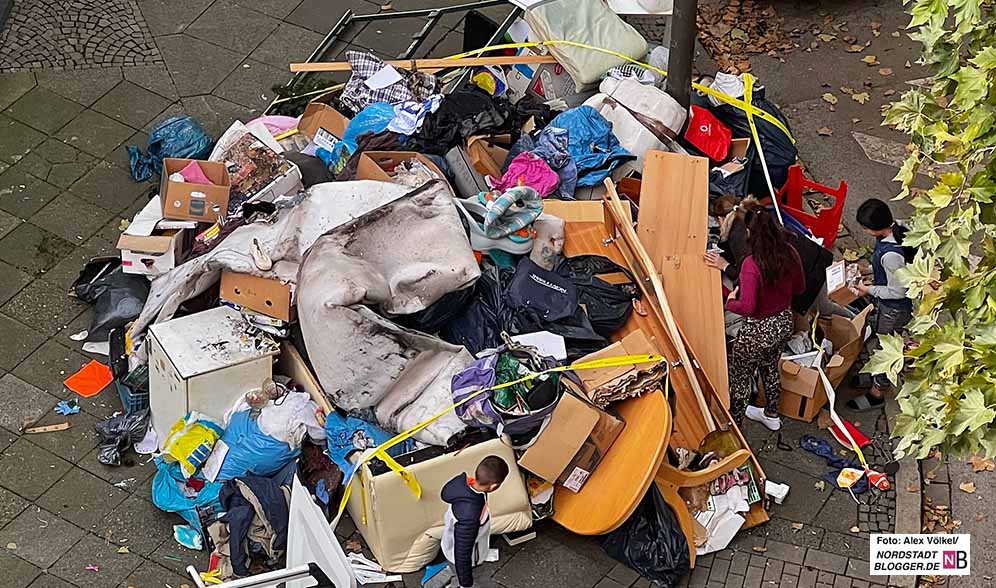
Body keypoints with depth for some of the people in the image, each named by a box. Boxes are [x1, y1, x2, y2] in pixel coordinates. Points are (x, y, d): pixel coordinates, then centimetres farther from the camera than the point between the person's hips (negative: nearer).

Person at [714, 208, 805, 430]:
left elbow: (747, 307, -33)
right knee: (770, 367, 30)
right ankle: (771, 414, 50)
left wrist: (730, 302, -14)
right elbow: (800, 288, 5)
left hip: (758, 331, -7)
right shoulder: (790, 254, -11)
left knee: (740, 378, 15)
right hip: (784, 322, 7)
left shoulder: (752, 264, -31)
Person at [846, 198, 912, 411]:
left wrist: (870, 290, -17)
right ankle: (879, 376, 53)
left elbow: (898, 291, -27)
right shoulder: (897, 232, -11)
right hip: (889, 306, 8)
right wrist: (870, 271, 5)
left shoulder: (890, 254, -39)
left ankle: (877, 393, 33)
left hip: (893, 310, -8)